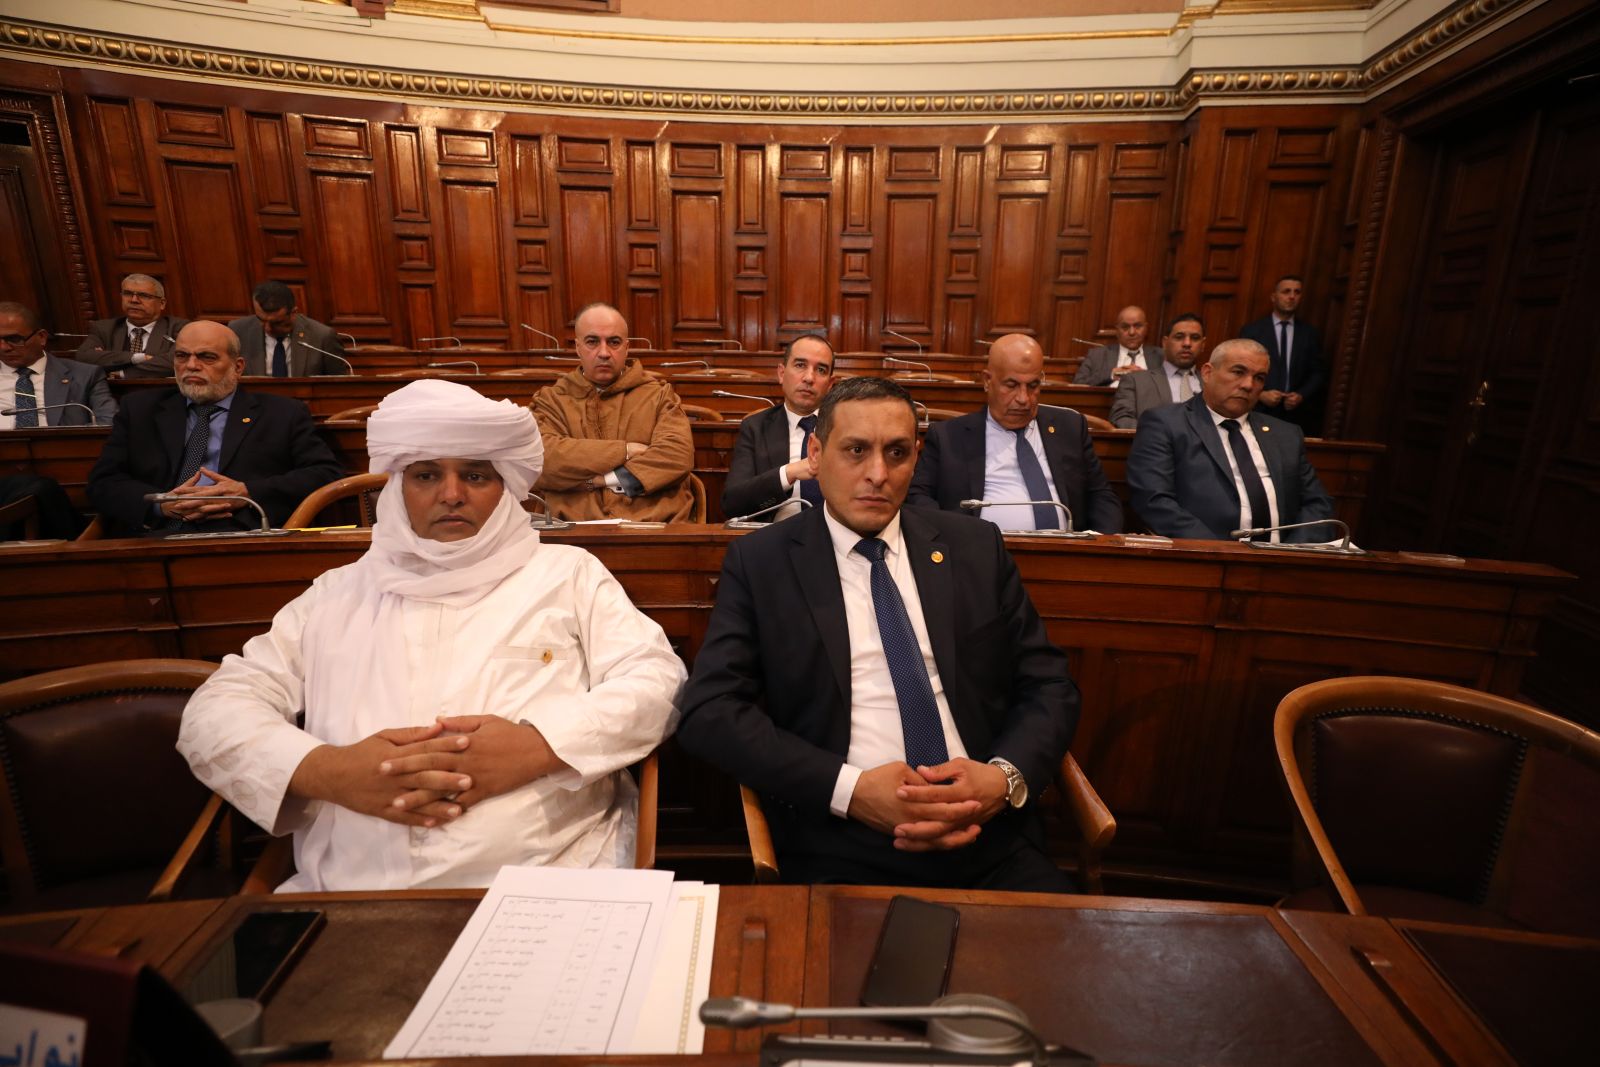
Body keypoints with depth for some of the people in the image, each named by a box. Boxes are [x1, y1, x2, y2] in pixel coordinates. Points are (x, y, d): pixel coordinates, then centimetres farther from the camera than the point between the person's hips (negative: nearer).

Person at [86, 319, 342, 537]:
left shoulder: (284, 413, 12)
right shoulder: (139, 409, 22)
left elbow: (327, 474, 2)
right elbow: (102, 482, 15)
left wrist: (247, 493, -9)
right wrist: (160, 504, -6)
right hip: (152, 535, 1)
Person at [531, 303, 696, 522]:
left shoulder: (659, 394, 14)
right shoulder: (551, 399, 14)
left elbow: (678, 454, -2)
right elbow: (539, 459, -4)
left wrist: (606, 480, -6)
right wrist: (624, 451, -6)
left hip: (655, 529, 0)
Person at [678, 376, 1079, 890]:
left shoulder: (976, 546, 9)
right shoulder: (759, 560, 2)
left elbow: (1049, 685, 10)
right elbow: (708, 710, -4)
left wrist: (1006, 776, -10)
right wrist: (851, 788, -15)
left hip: (991, 835, 3)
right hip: (841, 850, -2)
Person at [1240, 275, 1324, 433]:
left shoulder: (1310, 333, 11)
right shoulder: (1251, 330, 4)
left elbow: (1318, 373, 10)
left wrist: (1301, 395, -8)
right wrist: (1260, 394, -12)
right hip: (1259, 411, -2)